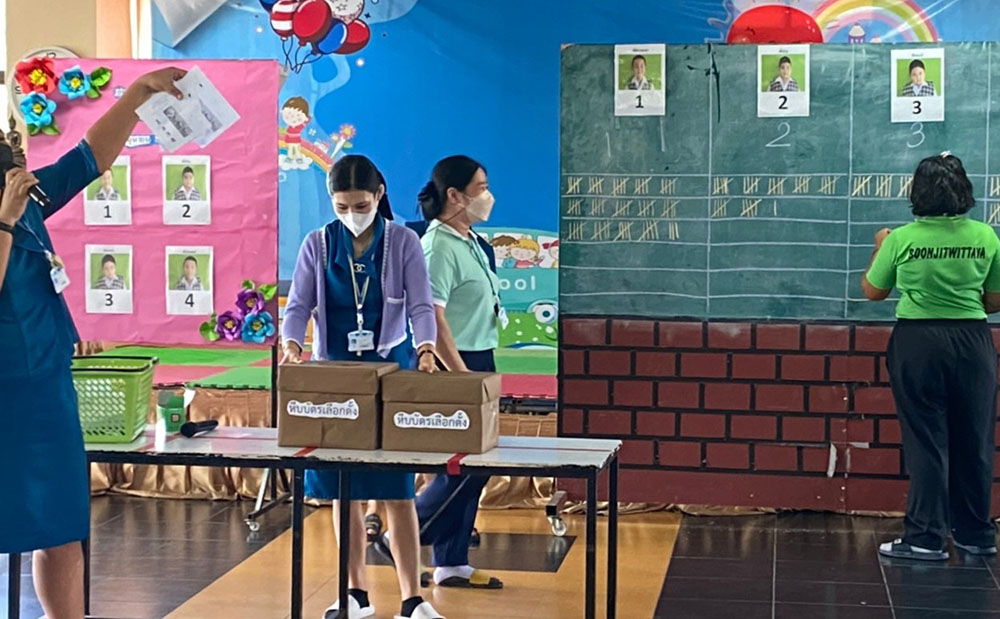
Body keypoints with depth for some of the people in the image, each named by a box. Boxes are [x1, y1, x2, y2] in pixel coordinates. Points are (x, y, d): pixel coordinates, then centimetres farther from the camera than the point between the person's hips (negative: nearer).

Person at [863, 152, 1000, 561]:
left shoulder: (901, 239, -7)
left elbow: (872, 291, 6)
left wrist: (879, 249, 21)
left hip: (919, 341, -2)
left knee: (926, 441, 3)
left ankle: (926, 538, 2)